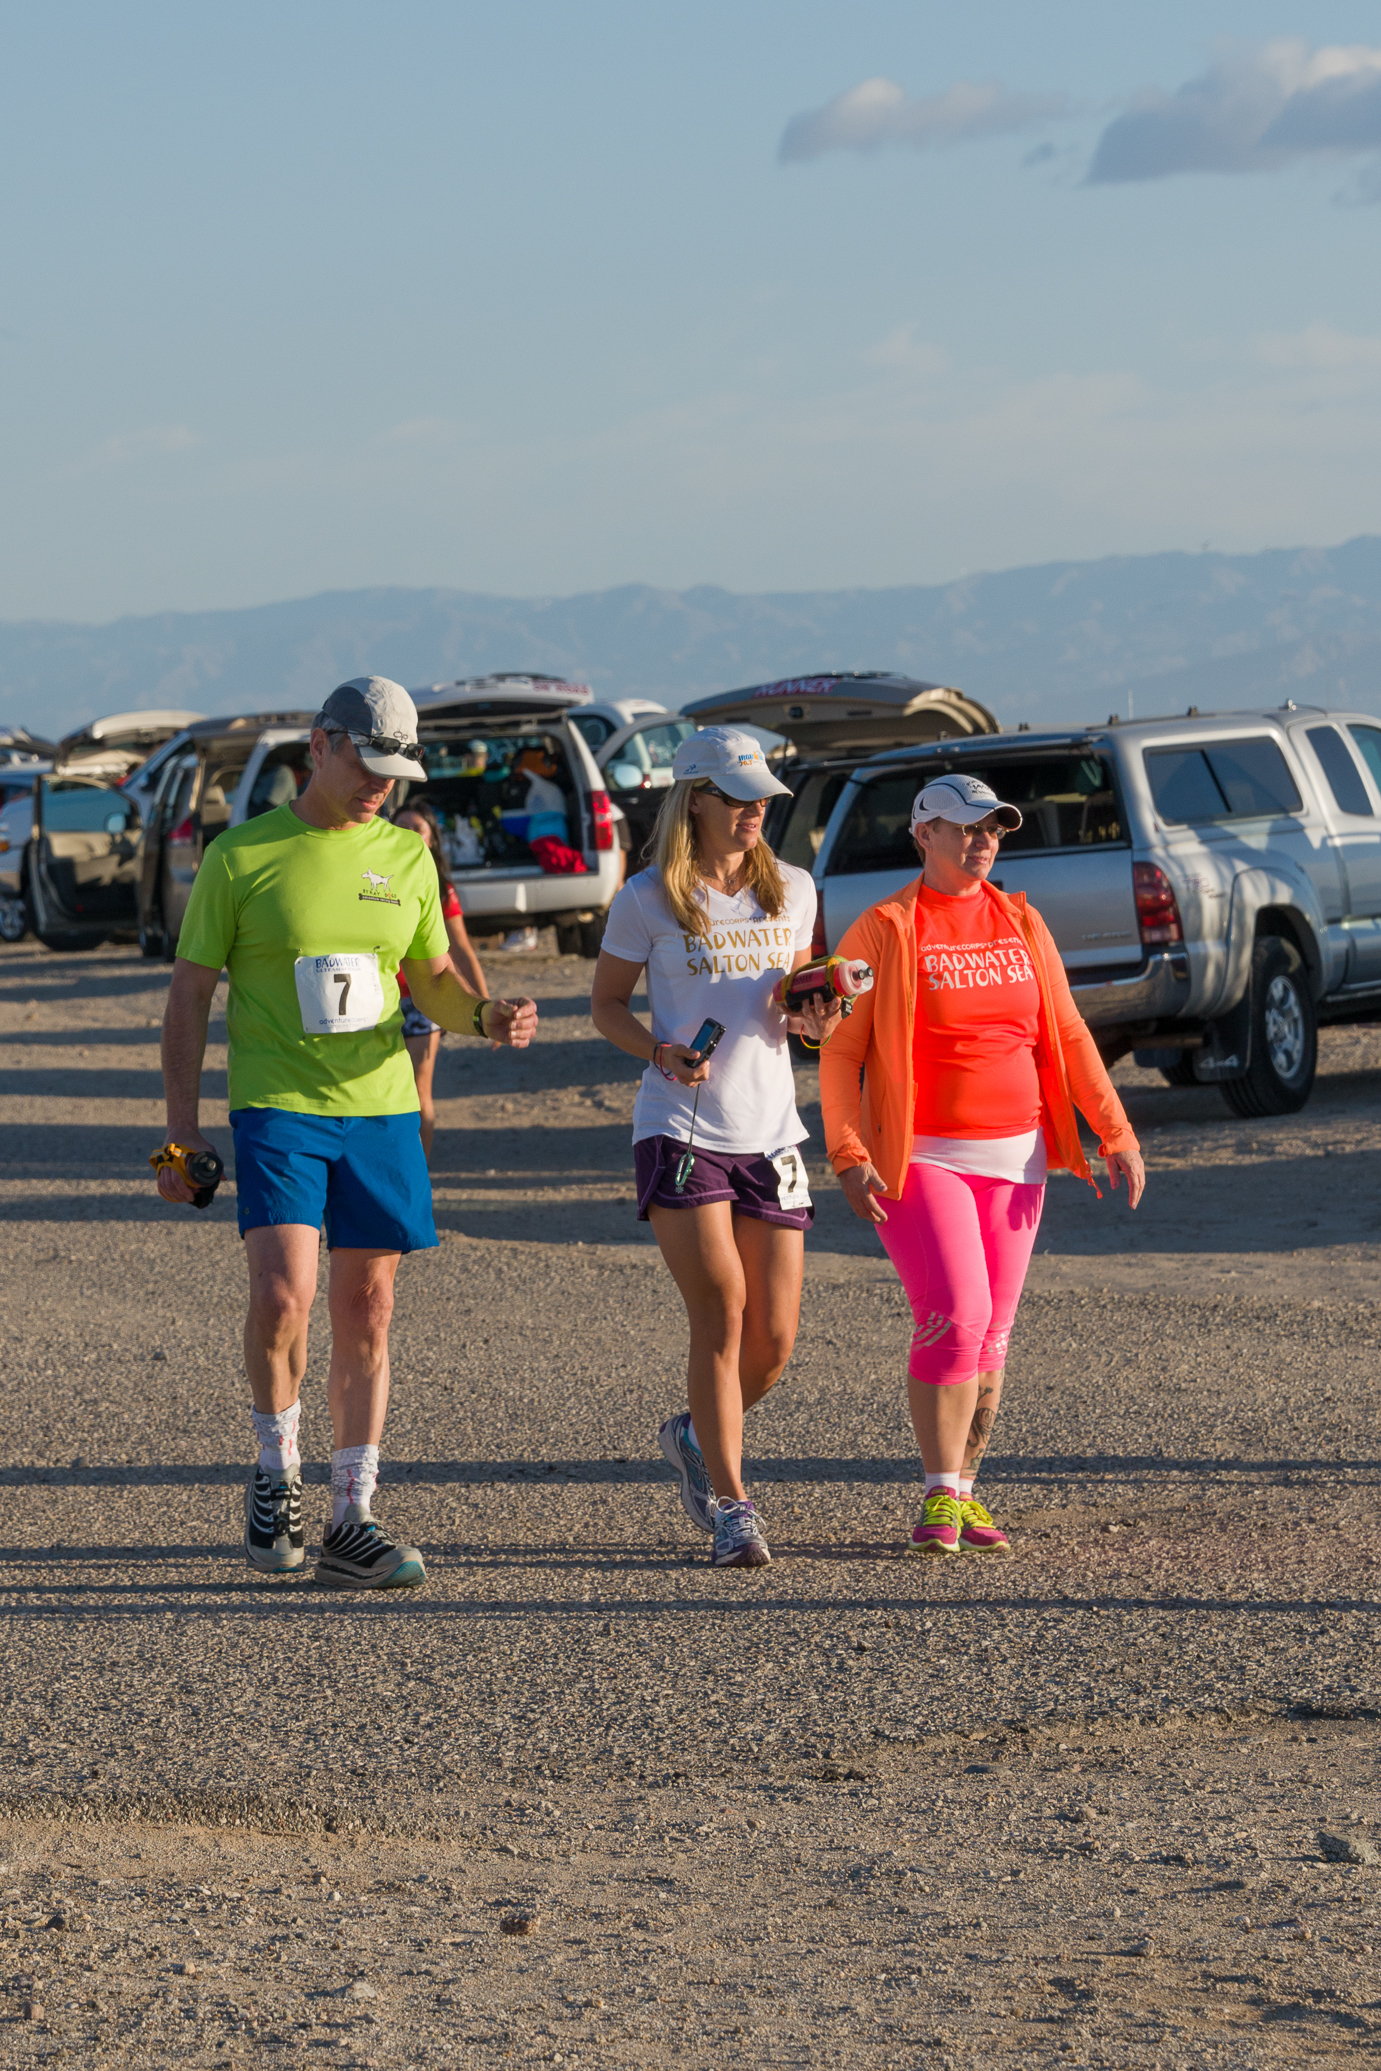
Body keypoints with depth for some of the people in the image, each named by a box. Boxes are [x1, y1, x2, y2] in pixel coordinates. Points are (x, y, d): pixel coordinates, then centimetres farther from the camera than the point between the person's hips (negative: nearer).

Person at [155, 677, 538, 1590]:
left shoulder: (407, 856, 9)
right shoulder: (241, 856, -2)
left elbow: (434, 981, 18)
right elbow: (189, 992, 1)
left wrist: (487, 1016, -6)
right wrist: (182, 1128, -4)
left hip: (381, 1107, 4)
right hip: (275, 1109, -4)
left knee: (367, 1311, 4)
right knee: (283, 1293, -19)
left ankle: (351, 1522, 10)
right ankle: (279, 1469, 6)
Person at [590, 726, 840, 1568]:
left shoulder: (792, 890, 8)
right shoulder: (649, 899, -3)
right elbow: (607, 1003, 5)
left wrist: (815, 1019, -4)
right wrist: (661, 1052, -14)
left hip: (771, 1130, 4)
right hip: (681, 1129, -4)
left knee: (775, 1341, 1)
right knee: (722, 1311, -15)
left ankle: (697, 1435, 32)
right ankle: (732, 1508, -8)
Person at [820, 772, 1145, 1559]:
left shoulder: (1021, 925, 10)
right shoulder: (883, 931, -5)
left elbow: (1067, 1037, 12)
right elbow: (839, 1051, -5)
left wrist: (1117, 1133, 4)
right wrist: (849, 1155, -15)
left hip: (1015, 1160, 5)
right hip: (920, 1160, -5)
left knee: (992, 1335, 6)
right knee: (955, 1318, -16)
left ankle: (965, 1496, 16)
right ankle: (941, 1501, -7)